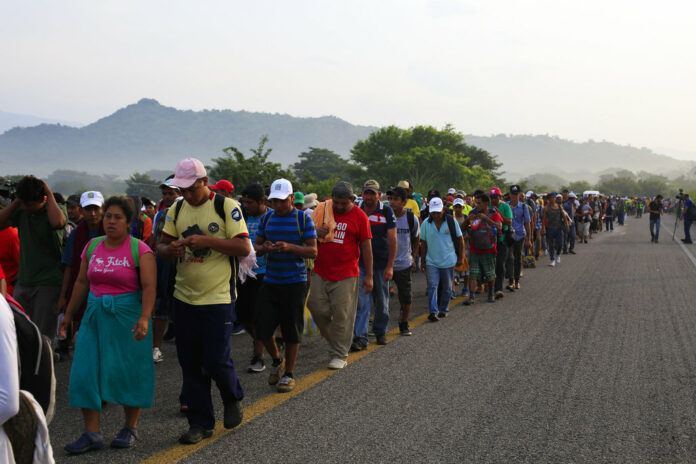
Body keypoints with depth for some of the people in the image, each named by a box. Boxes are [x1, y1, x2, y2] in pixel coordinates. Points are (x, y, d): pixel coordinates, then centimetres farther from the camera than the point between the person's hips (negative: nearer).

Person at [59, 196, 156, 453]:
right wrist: (68, 315, 16)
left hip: (128, 316, -5)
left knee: (128, 371, 3)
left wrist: (144, 318, -29)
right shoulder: (92, 246, 7)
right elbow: (82, 282, 14)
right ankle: (92, 434, 6)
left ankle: (130, 427, 21)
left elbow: (149, 287, -16)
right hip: (95, 316, 5)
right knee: (86, 371, -1)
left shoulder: (140, 250, -9)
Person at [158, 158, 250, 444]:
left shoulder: (226, 206, -7)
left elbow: (244, 247, -13)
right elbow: (161, 246, 9)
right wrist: (170, 249, -15)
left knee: (216, 362, -4)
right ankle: (200, 423, 20)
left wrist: (206, 240, -23)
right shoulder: (176, 210, 9)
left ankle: (233, 399, 27)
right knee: (190, 364, 8)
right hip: (184, 298, 5)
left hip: (218, 297, -5)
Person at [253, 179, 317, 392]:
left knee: (291, 330, 2)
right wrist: (264, 248, -13)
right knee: (262, 327, 2)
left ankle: (289, 373, 16)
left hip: (295, 283, -4)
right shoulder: (267, 218, 8)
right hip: (270, 282, 4)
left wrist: (289, 247, -24)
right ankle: (276, 361, 29)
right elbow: (256, 246, 12)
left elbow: (313, 251, -8)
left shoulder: (303, 219, -4)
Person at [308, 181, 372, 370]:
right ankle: (333, 339, 28)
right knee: (317, 307, 3)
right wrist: (316, 232, -8)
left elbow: (366, 246, 0)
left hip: (346, 275, -3)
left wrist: (369, 275, -1)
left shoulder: (359, 216, -2)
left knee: (342, 314, -1)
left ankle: (339, 355, 9)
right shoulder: (323, 210, 6)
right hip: (320, 272, 4)